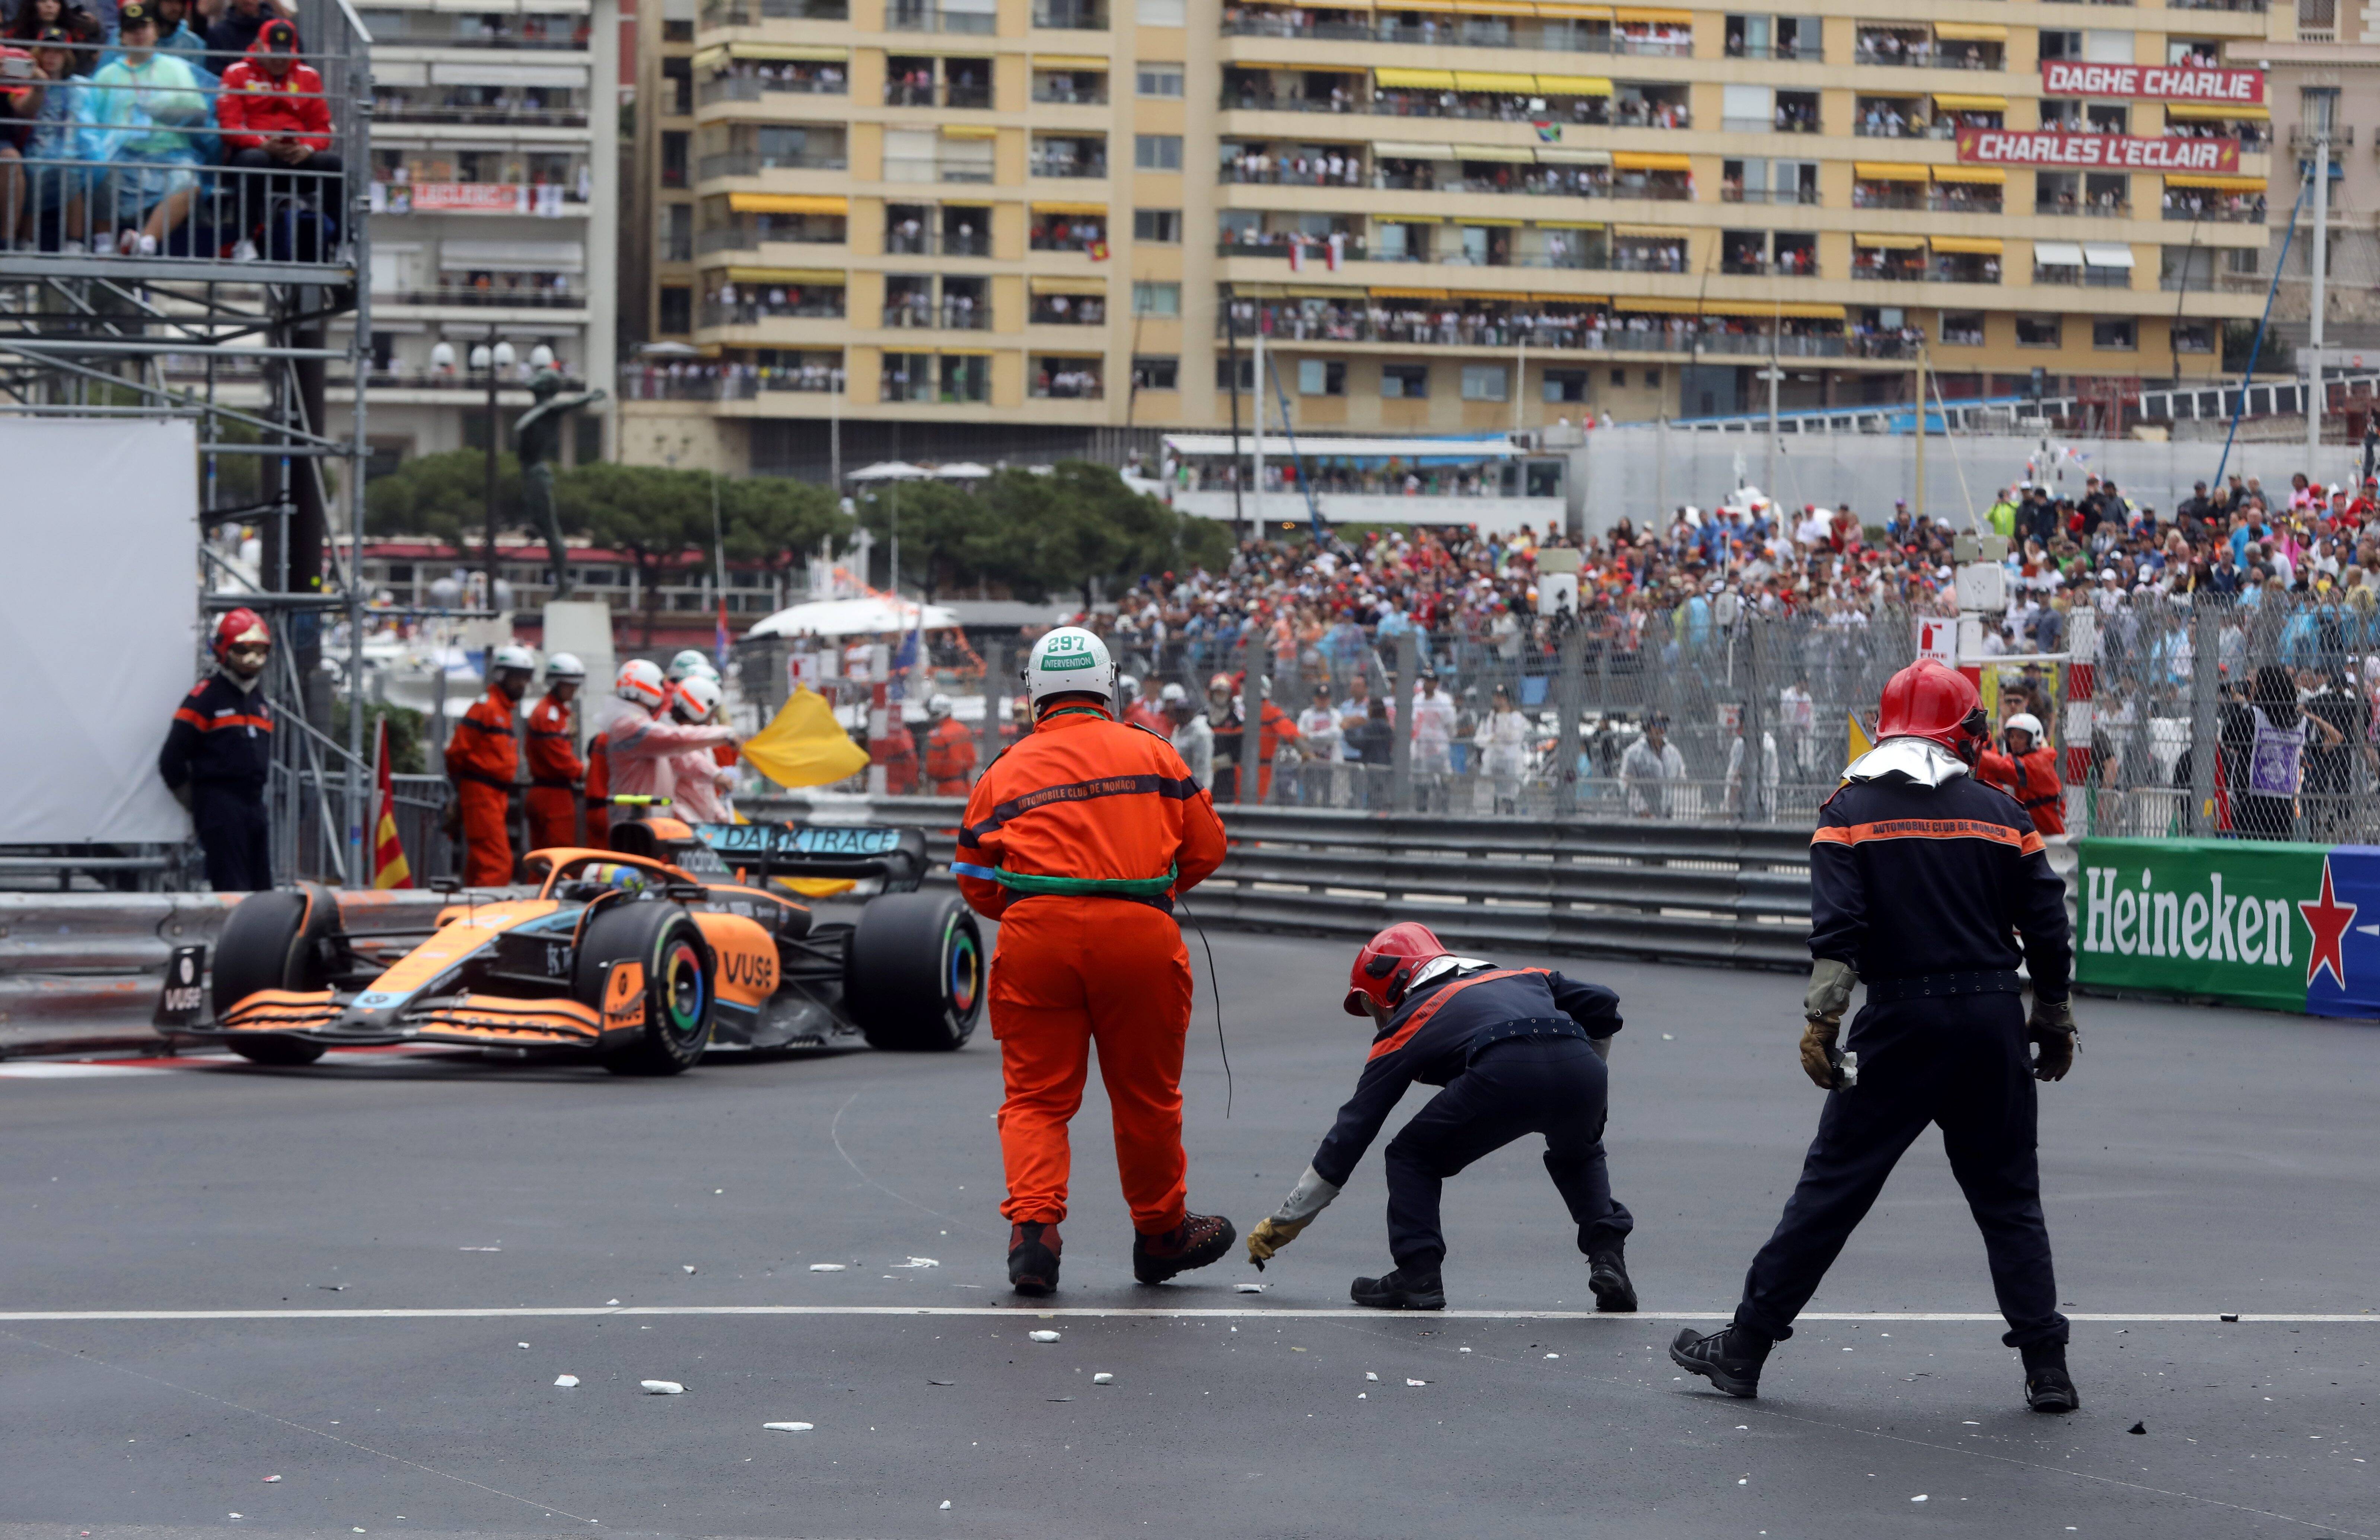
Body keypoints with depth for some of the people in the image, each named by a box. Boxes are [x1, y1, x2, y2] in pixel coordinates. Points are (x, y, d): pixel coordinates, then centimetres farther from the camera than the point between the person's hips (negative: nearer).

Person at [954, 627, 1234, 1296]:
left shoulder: (1005, 771, 10)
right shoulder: (1152, 753, 9)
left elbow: (976, 882, 12)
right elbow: (1205, 848, 12)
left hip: (1035, 937, 0)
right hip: (1138, 935, 0)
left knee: (1035, 1095, 8)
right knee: (1147, 1095, 14)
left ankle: (1033, 1226, -10)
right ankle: (1161, 1233, 28)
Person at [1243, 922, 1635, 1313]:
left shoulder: (1404, 1031, 27)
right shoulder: (1524, 979, 39)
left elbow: (1351, 1134, 29)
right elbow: (1603, 1006, 30)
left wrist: (1283, 1223, 36)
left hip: (1501, 1074, -4)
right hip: (1580, 1068, 4)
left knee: (1412, 1157, 21)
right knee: (1577, 1156, 36)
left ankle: (1419, 1274, 8)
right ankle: (1609, 1260, 19)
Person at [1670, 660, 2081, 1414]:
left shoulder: (1853, 810, 0)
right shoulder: (1999, 813, 7)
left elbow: (1837, 928, -13)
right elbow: (2049, 930, 7)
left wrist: (1821, 1021, -15)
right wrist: (2054, 1022, 18)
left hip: (1903, 1020, -2)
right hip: (1994, 1022, 2)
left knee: (1835, 1182, 2)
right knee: (2008, 1193, 11)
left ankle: (1744, 1348, 6)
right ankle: (2047, 1367, 7)